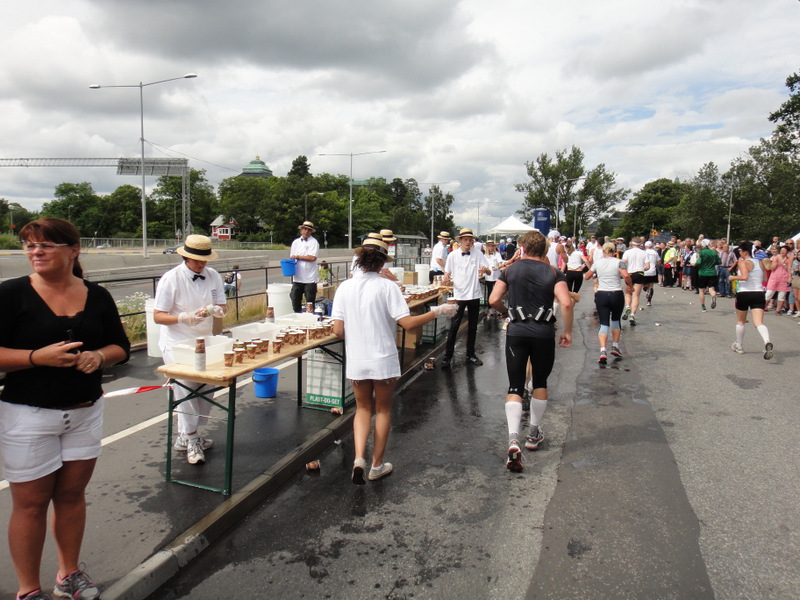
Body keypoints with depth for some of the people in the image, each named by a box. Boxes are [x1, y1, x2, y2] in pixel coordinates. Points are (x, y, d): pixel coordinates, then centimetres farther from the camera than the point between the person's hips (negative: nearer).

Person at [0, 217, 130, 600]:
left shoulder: (97, 296, 2)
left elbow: (121, 347, 8)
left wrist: (99, 356, -12)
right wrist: (38, 357, -23)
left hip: (85, 412, 3)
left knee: (72, 494, 14)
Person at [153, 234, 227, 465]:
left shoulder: (213, 276, 0)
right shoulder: (171, 279, -14)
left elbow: (223, 305, 5)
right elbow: (158, 316, -14)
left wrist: (218, 310, -20)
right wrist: (183, 318, -32)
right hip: (176, 344, -5)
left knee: (205, 389, 9)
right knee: (185, 390, -8)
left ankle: (186, 437, 27)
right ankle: (191, 441, 8)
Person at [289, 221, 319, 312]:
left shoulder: (314, 242, -2)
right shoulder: (296, 242, 16)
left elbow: (312, 258, -14)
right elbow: (291, 257, 19)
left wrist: (298, 257, -7)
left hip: (310, 278, -5)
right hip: (297, 277, 5)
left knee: (310, 303, 0)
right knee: (295, 300, 6)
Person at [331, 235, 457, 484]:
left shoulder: (345, 287, -3)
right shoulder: (387, 287, -12)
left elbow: (338, 330, -5)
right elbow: (407, 323, -18)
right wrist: (437, 312, -6)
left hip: (356, 360, 3)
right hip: (384, 359, -2)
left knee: (363, 408, 20)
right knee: (383, 409, 16)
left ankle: (359, 458, 1)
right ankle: (377, 466, 25)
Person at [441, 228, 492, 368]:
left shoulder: (477, 254, 2)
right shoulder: (453, 256, 1)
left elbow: (489, 271, -1)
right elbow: (447, 272, 7)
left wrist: (485, 269, -24)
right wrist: (447, 279, -15)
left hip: (474, 295, 2)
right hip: (459, 295, -2)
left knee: (472, 327, 12)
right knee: (454, 326, -4)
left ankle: (470, 355, 25)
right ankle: (447, 356, 4)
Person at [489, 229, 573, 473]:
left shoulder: (510, 271, 4)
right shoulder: (554, 273, 1)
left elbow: (493, 300, -5)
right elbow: (566, 303, -13)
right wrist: (567, 331, -2)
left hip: (516, 332, 0)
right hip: (544, 333, 0)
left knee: (515, 386, 1)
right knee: (540, 383, 19)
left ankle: (513, 439, -18)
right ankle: (534, 434, 30)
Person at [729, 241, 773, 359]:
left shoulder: (743, 262, -7)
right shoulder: (760, 263, 11)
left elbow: (744, 276, -22)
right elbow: (765, 279, 17)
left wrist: (733, 277, -6)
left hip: (744, 293, -4)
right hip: (759, 293, 4)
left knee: (740, 321, 16)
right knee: (758, 323, -6)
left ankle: (739, 346, 27)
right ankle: (767, 342, -34)